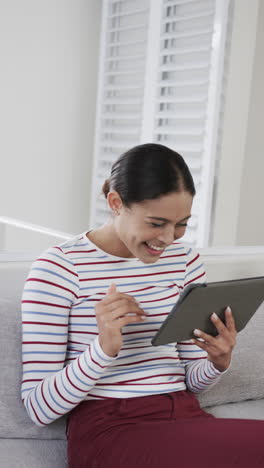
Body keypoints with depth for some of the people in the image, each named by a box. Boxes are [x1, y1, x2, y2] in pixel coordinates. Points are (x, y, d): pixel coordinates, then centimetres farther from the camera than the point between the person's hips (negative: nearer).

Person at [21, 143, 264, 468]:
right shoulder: (57, 269, -8)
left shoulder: (185, 261, 9)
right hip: (107, 428, -6)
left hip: (185, 417, 6)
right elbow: (39, 408, -9)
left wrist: (219, 362, -8)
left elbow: (193, 381, 15)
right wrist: (104, 349, -24)